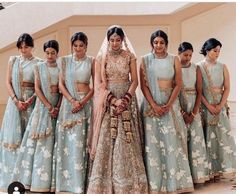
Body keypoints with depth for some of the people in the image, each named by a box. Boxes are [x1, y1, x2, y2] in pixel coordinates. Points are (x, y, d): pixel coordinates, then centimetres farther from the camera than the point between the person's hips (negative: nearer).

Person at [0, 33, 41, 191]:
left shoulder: (39, 63, 3)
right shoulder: (13, 60, 9)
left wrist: (30, 100, -14)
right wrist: (16, 100, -8)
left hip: (32, 101, -2)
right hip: (15, 100, 2)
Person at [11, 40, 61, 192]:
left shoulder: (61, 68, 5)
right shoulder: (39, 67, 3)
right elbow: (37, 89, -4)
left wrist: (57, 108, -12)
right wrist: (49, 106, -12)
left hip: (57, 108, 1)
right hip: (42, 107, -1)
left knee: (53, 142, -1)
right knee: (39, 140, -3)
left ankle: (50, 180, 2)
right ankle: (35, 179, 1)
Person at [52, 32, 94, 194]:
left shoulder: (91, 61, 4)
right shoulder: (66, 60, 7)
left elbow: (95, 86, 2)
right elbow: (61, 84, 2)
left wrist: (82, 102, -11)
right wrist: (72, 100, -12)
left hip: (86, 103, -1)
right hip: (69, 102, 1)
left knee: (82, 142, -2)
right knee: (68, 141, 1)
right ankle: (67, 181, 8)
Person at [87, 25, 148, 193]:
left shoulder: (130, 56, 5)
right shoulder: (101, 57, 3)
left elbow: (134, 81, 1)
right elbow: (99, 83, -2)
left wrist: (125, 100, -14)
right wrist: (114, 100, -14)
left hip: (127, 100, 1)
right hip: (107, 101, 0)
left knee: (127, 141, -1)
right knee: (106, 140, -2)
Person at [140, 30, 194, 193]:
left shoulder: (174, 60, 5)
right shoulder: (145, 60, 4)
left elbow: (178, 84, 2)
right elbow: (143, 85, -2)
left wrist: (168, 105, -10)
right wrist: (154, 105, -12)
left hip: (171, 104, 1)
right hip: (151, 104, -1)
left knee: (172, 141, 0)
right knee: (153, 142, -1)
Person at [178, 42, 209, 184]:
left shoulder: (196, 69, 5)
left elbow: (199, 92, 3)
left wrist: (193, 113, -7)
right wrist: (182, 113, -11)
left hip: (193, 107, 2)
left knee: (196, 139, 0)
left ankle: (197, 173, 8)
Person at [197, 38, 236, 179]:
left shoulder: (222, 67, 6)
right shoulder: (199, 67, -3)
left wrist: (220, 105, -9)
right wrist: (209, 106, -13)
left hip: (220, 105, 3)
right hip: (205, 106, -3)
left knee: (223, 135, 0)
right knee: (208, 137, 0)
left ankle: (224, 167, 8)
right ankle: (210, 170, 5)